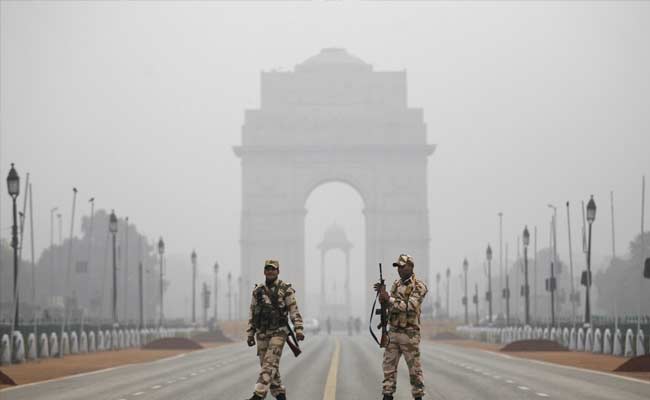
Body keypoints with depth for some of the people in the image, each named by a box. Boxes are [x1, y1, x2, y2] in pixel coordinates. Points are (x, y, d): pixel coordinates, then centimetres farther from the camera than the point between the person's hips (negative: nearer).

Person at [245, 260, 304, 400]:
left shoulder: (286, 289, -2)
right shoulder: (257, 291, 10)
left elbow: (294, 311, -6)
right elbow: (252, 314, 13)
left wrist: (298, 329, -16)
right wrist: (250, 334, 9)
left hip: (279, 332, -5)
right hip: (262, 334, 5)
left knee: (270, 363, -15)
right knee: (268, 365, 6)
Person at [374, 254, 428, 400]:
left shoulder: (419, 286, -9)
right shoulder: (396, 284, 13)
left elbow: (410, 306, -20)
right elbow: (389, 304, 14)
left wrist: (389, 299, -19)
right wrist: (383, 293, -5)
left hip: (409, 333, -6)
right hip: (392, 332, 6)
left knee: (414, 368, 0)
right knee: (389, 366, 5)